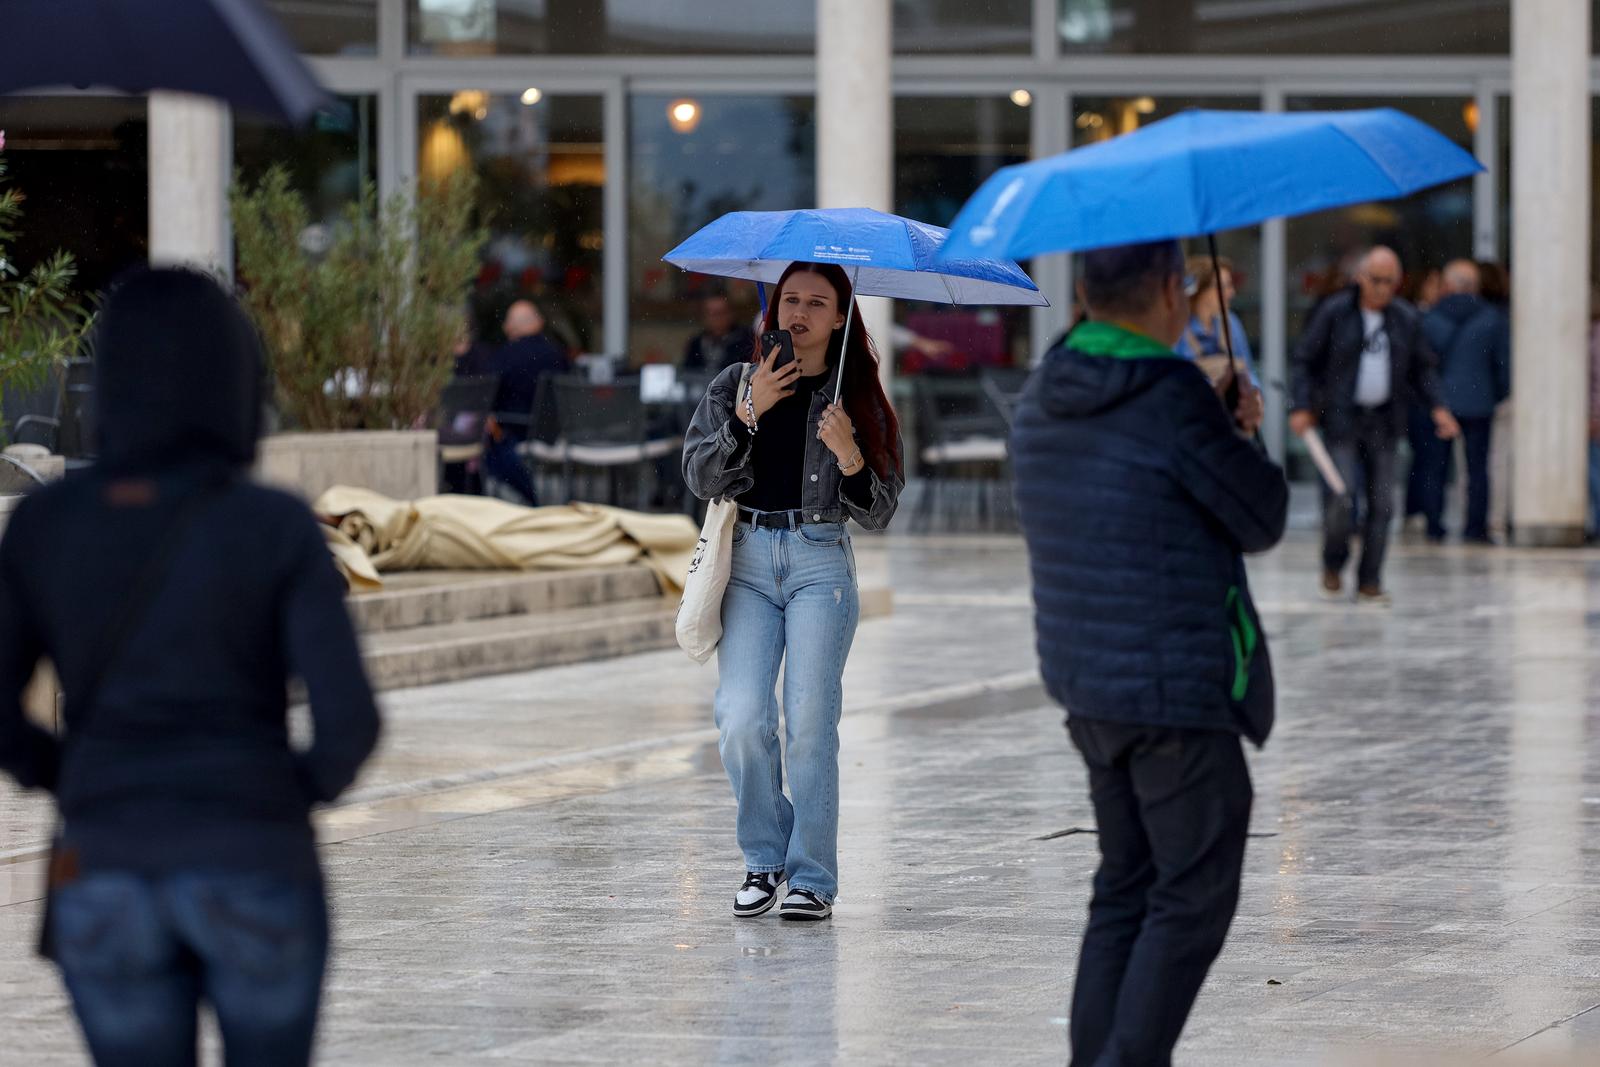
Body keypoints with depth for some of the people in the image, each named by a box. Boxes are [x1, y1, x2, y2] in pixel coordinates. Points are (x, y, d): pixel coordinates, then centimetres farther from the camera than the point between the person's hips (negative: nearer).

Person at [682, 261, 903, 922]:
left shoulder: (858, 399, 9)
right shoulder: (735, 385, 12)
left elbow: (879, 514, 6)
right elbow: (700, 476, 0)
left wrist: (850, 457, -13)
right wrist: (748, 414, -12)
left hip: (821, 562, -1)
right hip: (747, 561, 1)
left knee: (810, 723, -9)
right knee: (741, 719, -11)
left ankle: (812, 878, -2)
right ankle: (764, 859, 9)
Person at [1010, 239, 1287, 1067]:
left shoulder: (1041, 401, 8)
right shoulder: (1175, 398, -17)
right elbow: (1262, 519, -9)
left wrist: (1223, 430, 16)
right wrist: (1243, 439, 9)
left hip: (1084, 682, 8)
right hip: (1176, 687, -8)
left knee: (1126, 888, 16)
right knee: (1195, 897, -2)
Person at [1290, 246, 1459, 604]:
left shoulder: (1407, 319, 7)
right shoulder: (1334, 312, -3)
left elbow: (1422, 369, 15)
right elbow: (1304, 360, 0)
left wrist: (1436, 407, 0)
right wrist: (1302, 407, -10)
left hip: (1384, 423, 3)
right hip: (1340, 417, -3)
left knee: (1382, 501, 1)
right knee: (1340, 497, -13)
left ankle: (1369, 581, 9)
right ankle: (1333, 565, 12)